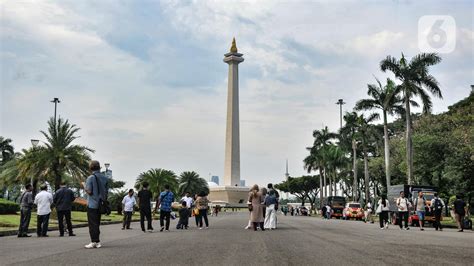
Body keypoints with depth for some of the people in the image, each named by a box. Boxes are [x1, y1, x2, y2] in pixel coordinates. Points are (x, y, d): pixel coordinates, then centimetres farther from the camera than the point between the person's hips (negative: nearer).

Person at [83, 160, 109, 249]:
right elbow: (107, 191, 6)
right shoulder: (105, 178, 5)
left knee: (92, 224, -1)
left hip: (92, 204, -6)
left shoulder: (91, 178, -12)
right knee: (97, 223, 14)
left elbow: (89, 191, -16)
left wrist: (84, 185, 1)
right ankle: (97, 242, 16)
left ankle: (94, 242, -1)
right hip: (101, 204, 6)